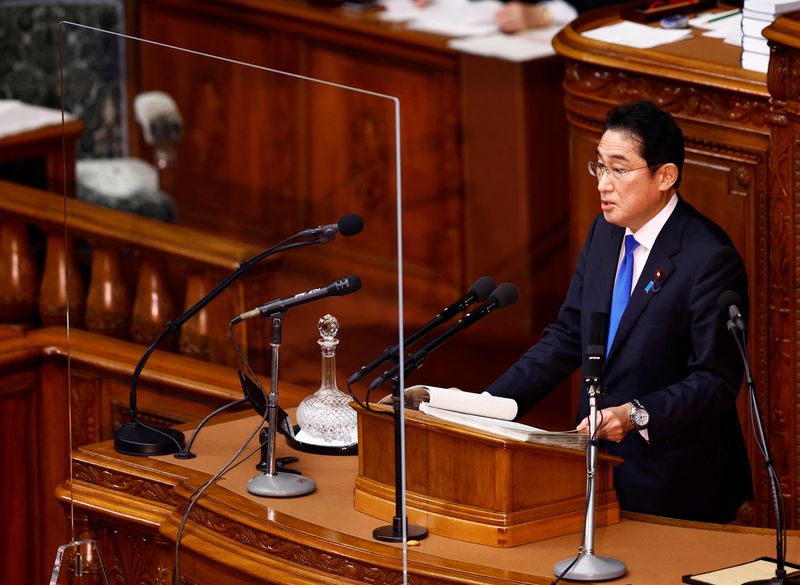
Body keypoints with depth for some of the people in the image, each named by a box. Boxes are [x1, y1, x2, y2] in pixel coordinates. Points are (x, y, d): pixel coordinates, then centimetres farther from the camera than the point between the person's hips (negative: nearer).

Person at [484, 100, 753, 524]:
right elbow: (567, 337, 8)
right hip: (599, 462, 7)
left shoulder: (710, 259, -18)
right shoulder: (606, 232, 6)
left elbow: (716, 381, -18)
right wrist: (488, 405, -3)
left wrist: (637, 415, -32)